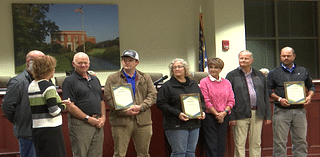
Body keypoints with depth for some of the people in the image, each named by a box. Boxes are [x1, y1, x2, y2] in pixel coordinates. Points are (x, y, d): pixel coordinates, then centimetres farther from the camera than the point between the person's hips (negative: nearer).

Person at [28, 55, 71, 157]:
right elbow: (54, 111, -19)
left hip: (36, 129, 8)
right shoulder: (48, 87, -15)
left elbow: (39, 107, 12)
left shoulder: (32, 85, 11)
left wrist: (60, 102, 8)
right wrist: (63, 106, 0)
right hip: (50, 130, -8)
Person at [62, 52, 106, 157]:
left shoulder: (95, 80, 18)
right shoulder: (69, 81, -4)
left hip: (98, 124, 6)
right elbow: (70, 106, -13)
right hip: (80, 124, -6)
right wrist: (88, 119, -14)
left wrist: (103, 117, 4)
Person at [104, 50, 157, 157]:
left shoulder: (145, 78, 14)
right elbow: (108, 98, -2)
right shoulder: (112, 78, 6)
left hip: (143, 121, 2)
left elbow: (152, 95, 7)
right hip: (121, 121, -2)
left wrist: (141, 107, -11)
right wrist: (125, 111, -14)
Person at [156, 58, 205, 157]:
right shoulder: (167, 86, -2)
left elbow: (202, 100, 22)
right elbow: (161, 104, -9)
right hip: (176, 125, -5)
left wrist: (202, 112, 2)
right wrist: (177, 114, -18)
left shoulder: (193, 84, 15)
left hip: (194, 124, 5)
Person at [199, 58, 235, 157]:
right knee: (211, 145, -3)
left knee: (221, 144, 6)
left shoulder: (226, 83, 11)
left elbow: (231, 100, 7)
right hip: (210, 116, -4)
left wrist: (224, 112, -8)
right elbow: (206, 101, -7)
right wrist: (216, 114, -10)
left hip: (224, 117, 4)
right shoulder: (204, 82, -1)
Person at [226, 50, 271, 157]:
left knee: (256, 143, 9)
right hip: (241, 115, -3)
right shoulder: (232, 76, 1)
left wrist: (268, 115, 8)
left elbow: (266, 96, 14)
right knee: (239, 144, 0)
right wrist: (231, 117, -11)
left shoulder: (260, 76, 13)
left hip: (257, 114, 3)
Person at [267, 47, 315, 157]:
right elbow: (268, 90, 3)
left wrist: (309, 96, 2)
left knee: (301, 140, 6)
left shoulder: (303, 71, 15)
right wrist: (279, 99, -11)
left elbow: (311, 86, 22)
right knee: (280, 141, -2)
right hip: (281, 111, -2)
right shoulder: (274, 73, 7)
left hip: (299, 110, 2)